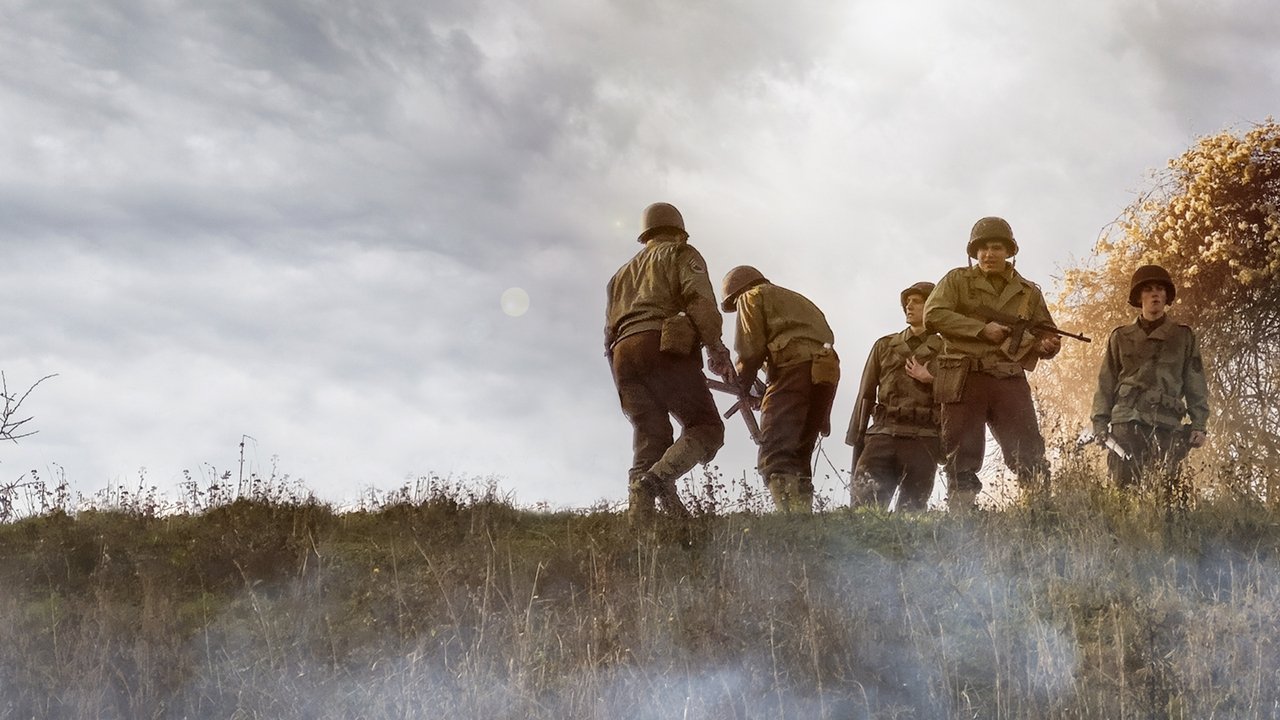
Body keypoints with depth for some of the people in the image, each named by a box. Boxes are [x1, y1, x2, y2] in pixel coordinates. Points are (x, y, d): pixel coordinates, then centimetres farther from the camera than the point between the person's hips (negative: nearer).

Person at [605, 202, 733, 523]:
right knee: (705, 426, -5)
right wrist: (716, 347, -7)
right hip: (666, 348, -6)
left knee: (650, 437, 1)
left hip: (623, 354, 6)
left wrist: (627, 373, 30)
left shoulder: (622, 274, 35)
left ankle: (638, 520, -16)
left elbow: (609, 331, 27)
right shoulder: (681, 254, 16)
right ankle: (661, 478, -31)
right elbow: (699, 299, -4)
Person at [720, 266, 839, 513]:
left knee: (776, 456, -17)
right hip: (827, 372, 8)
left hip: (793, 368, -8)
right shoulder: (797, 300, 37)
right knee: (798, 458, 12)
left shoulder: (751, 297, 16)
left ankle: (791, 517, -34)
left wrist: (743, 381, 16)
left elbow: (751, 347, 1)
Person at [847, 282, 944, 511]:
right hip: (883, 433, 2)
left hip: (922, 439, -2)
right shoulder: (884, 346, 22)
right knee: (863, 501, -18)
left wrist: (931, 380, -9)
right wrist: (857, 440, 12)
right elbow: (866, 395, 19)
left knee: (912, 509, -10)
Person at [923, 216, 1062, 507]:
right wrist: (982, 329, -11)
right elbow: (933, 315, -6)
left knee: (1029, 455, -4)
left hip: (1011, 382, 2)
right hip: (964, 380, -2)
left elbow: (1046, 334, 22)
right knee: (962, 458, 0)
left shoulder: (1029, 292, 17)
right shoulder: (958, 280, 8)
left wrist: (1047, 345, -4)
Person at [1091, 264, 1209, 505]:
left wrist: (1198, 425, 2)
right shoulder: (1121, 337, 17)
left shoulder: (1183, 336, 15)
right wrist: (1100, 423, 5)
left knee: (1172, 489, -14)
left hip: (1167, 423, -1)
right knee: (1124, 486, -8)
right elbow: (1106, 384, 15)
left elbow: (1196, 385, 12)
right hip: (1127, 422, 1)